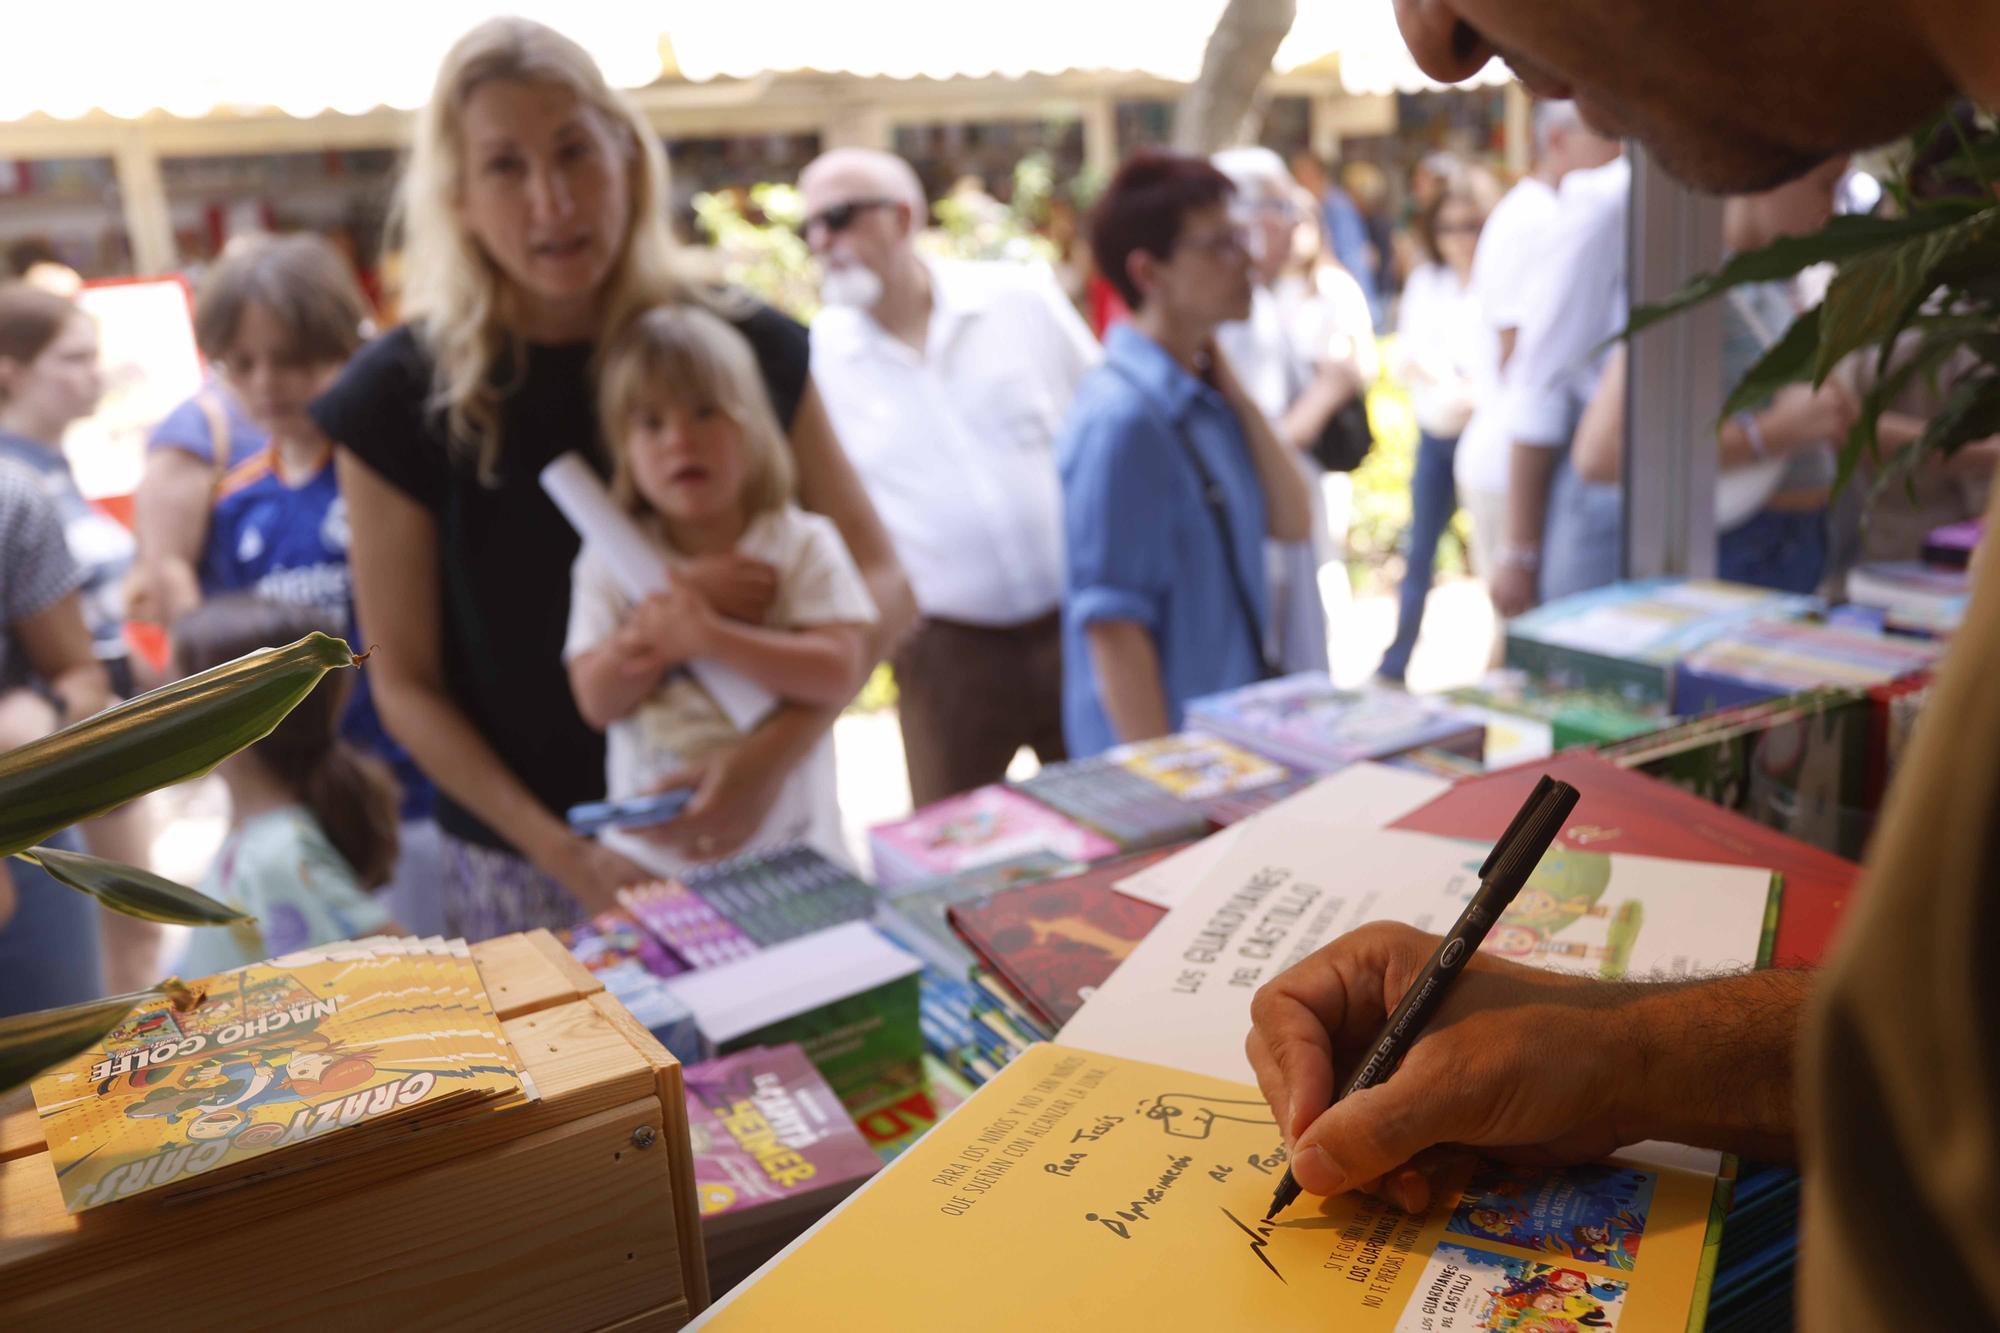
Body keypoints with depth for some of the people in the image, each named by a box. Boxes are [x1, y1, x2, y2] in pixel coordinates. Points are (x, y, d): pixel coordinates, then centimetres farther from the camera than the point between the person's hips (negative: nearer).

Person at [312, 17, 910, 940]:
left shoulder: (745, 347, -7)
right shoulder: (399, 397, -9)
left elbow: (879, 583, -6)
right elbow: (405, 684, -4)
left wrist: (777, 748, -22)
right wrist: (561, 852, -15)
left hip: (748, 829, 1)